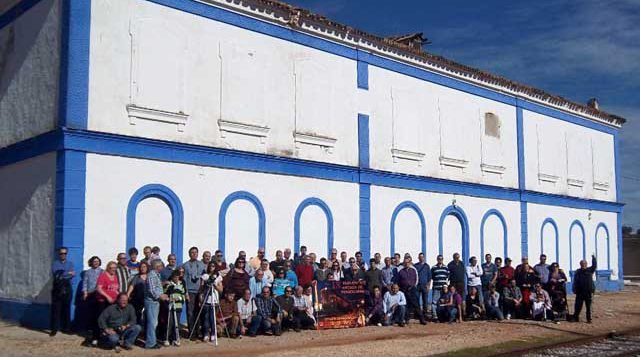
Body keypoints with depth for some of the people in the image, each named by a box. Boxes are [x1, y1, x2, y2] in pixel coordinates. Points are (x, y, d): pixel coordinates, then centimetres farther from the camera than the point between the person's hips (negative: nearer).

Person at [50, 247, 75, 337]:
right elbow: (56, 274, -12)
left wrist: (61, 275, -13)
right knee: (55, 309, -4)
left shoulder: (70, 263, 13)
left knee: (66, 309, 6)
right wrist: (68, 273, -12)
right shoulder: (55, 263, 6)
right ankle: (54, 329, -1)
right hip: (57, 288, -2)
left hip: (67, 288, 2)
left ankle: (66, 328, 13)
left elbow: (73, 274, -4)